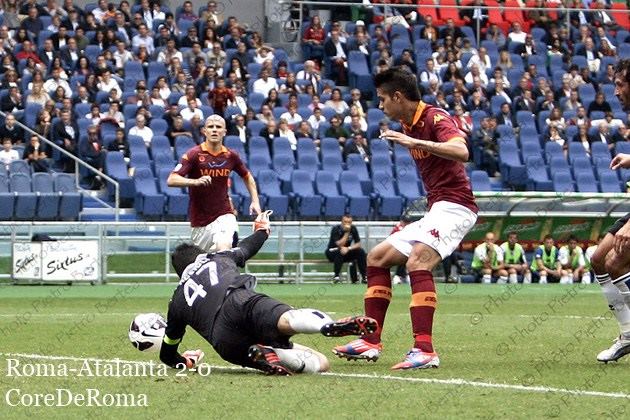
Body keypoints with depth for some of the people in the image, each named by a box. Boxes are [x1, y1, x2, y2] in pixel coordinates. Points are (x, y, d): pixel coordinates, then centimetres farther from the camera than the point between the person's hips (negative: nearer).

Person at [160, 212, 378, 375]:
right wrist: (262, 230, 76)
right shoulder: (218, 259, 34)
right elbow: (247, 246, 54)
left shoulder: (177, 300, 35)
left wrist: (184, 361, 66)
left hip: (228, 346, 1)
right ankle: (330, 326, -67)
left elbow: (167, 354, 44)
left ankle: (266, 354, -31)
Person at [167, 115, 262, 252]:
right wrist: (195, 181, -33)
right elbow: (171, 180, -17)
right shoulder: (194, 154, -8)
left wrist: (255, 201, 9)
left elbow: (247, 177, 21)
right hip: (200, 219, 0)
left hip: (224, 216, 0)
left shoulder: (230, 156, 2)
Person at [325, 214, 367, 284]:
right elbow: (340, 245, -28)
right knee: (340, 252, -37)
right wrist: (347, 232, -31)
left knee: (361, 251, -18)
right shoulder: (336, 229, -18)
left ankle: (364, 277, -17)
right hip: (332, 252, -4)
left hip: (346, 252, 4)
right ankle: (336, 276, -30)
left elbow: (358, 244, -8)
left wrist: (348, 248, -26)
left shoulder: (353, 229, -5)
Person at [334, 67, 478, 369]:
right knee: (378, 258, 15)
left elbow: (461, 152, -30)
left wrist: (415, 142, -35)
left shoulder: (435, 118, -11)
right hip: (435, 209, 11)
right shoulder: (409, 125, 17)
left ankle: (424, 350, -38)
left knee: (417, 261, -31)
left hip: (453, 205, -11)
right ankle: (371, 342, 16)